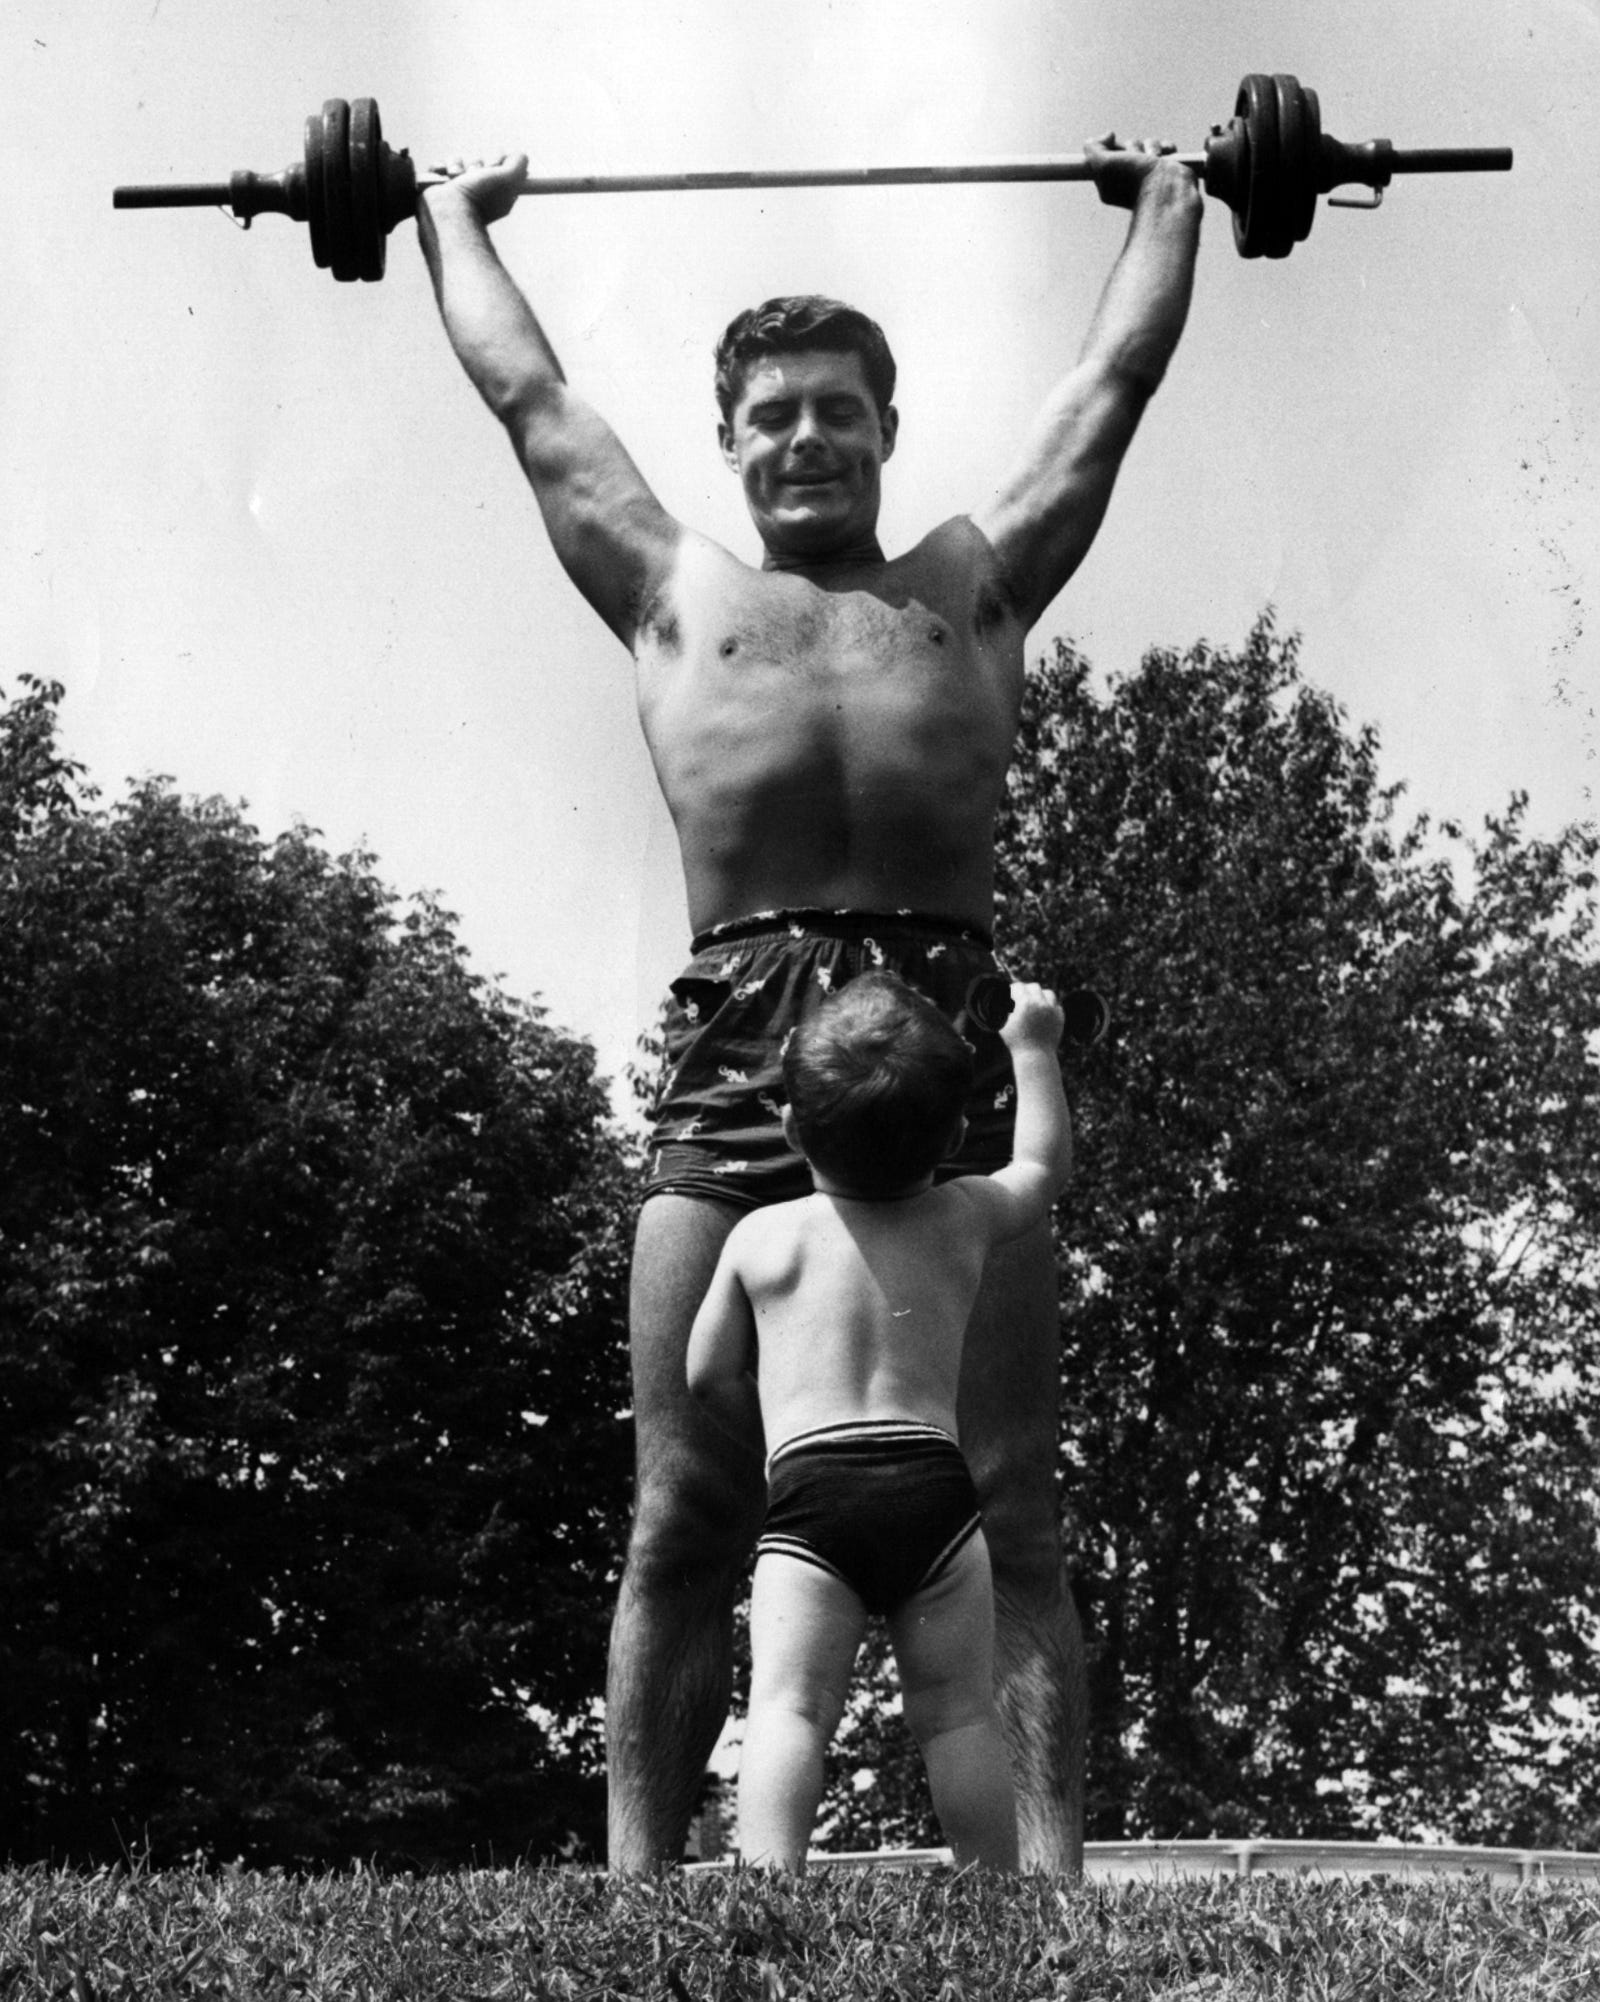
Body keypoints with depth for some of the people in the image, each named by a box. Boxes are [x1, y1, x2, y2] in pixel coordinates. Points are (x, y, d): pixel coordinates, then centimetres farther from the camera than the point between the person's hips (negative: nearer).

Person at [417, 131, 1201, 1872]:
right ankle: (638, 1889, -4)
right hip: (736, 1050, 0)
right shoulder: (673, 594, 23)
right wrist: (450, 215, 44)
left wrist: (1167, 206, 44)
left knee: (1005, 1513, -5)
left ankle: (1047, 1881, -8)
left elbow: (1112, 383, 31)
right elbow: (528, 394, 33)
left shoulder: (974, 584, 22)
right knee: (683, 1520, -4)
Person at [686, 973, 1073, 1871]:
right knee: (959, 1709, 6)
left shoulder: (762, 1235, 14)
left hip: (807, 1495, -1)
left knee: (790, 1704, -12)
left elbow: (710, 1375, 19)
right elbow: (1046, 1165, 36)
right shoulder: (964, 1218, 16)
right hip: (934, 1482, 2)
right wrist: (1034, 1048, 47)